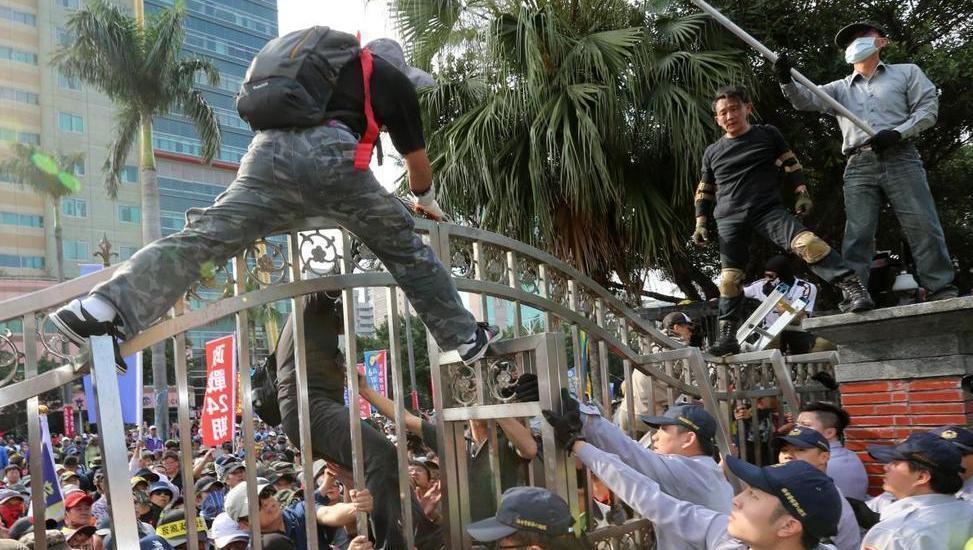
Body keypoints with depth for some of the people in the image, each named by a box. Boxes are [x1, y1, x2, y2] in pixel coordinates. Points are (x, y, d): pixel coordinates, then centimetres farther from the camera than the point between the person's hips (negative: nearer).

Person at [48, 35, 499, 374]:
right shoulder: (393, 79, 27)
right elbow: (417, 161, 33)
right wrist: (427, 201, 53)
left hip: (270, 148, 4)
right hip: (330, 153, -3)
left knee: (204, 237, -6)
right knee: (403, 245, 11)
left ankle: (101, 307, -22)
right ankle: (464, 337, 16)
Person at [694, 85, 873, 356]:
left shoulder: (768, 135, 8)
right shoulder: (712, 153, 13)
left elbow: (791, 166, 13)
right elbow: (704, 192, 20)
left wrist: (802, 194, 1)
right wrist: (700, 223, 11)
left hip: (768, 209, -2)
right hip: (729, 220, 2)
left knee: (807, 242, -27)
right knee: (729, 279, 0)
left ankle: (851, 286, -28)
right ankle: (728, 337, 6)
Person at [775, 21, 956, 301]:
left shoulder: (906, 72, 19)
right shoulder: (839, 89, 23)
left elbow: (928, 107, 9)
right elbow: (805, 99, 5)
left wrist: (898, 133, -9)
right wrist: (787, 81, -16)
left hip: (900, 158, -1)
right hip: (859, 166, 2)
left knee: (923, 227, -8)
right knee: (857, 235, -8)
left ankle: (943, 293, -4)